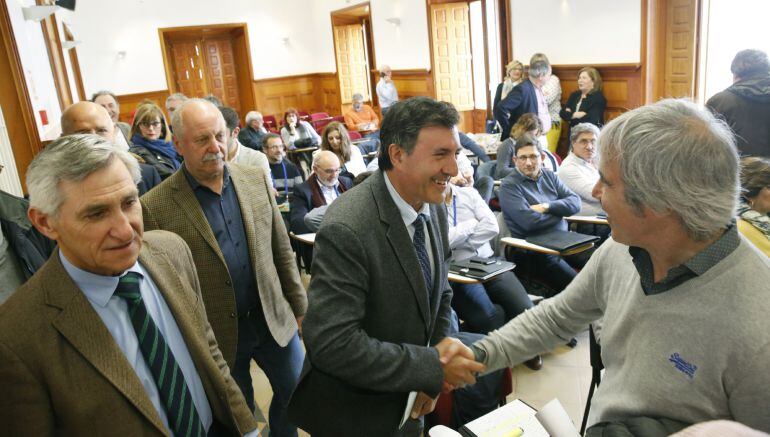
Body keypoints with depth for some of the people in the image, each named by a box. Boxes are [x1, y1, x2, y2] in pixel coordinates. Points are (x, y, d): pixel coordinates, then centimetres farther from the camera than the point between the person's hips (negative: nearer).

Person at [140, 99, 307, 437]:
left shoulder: (257, 179, -2)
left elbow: (282, 251, 4)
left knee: (295, 394, 20)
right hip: (213, 337, -3)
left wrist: (299, 308, 7)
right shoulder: (156, 207, -14)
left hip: (274, 319, 4)